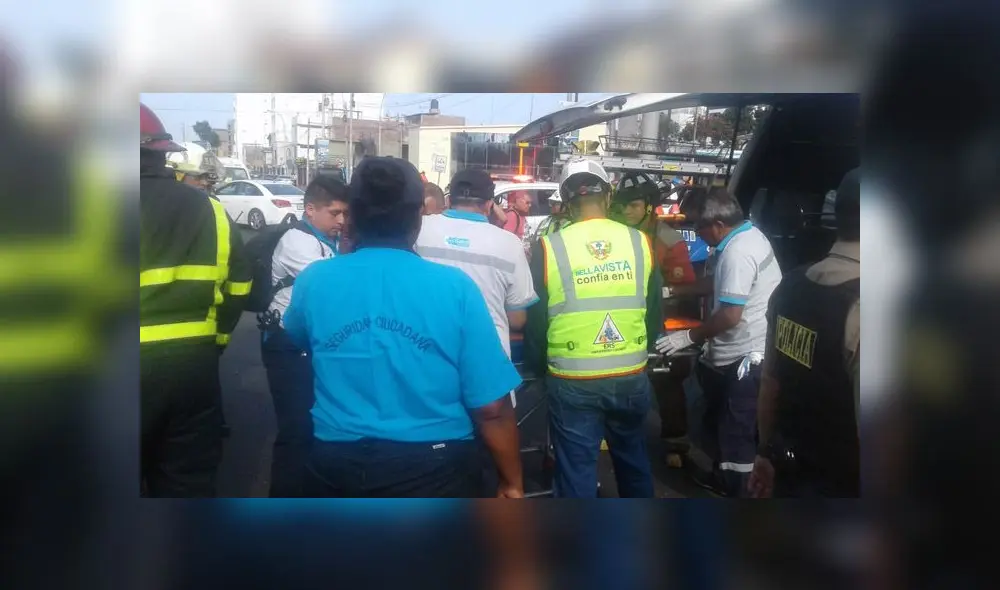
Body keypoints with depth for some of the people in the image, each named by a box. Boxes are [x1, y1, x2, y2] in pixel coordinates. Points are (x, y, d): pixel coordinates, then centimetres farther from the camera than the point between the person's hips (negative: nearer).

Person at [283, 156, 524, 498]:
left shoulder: (314, 280, -6)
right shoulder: (454, 287, -14)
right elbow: (491, 408, -13)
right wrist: (512, 482, 0)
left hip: (337, 467, 2)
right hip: (434, 470, -2)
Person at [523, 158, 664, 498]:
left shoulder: (550, 247, -9)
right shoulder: (639, 242, -3)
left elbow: (534, 319, -3)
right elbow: (655, 312, 7)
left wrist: (537, 367, 14)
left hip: (572, 381, -3)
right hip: (632, 377, 3)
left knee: (576, 469, 9)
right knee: (633, 460, 24)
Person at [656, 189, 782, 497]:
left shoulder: (737, 252, -24)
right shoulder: (747, 235, 9)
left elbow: (730, 315, -26)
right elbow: (716, 282, 21)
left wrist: (690, 337, -15)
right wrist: (673, 291, 20)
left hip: (745, 356, -11)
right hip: (742, 351, 11)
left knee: (735, 428, 1)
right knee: (720, 418, 23)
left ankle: (734, 487, 13)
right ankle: (723, 476, 39)